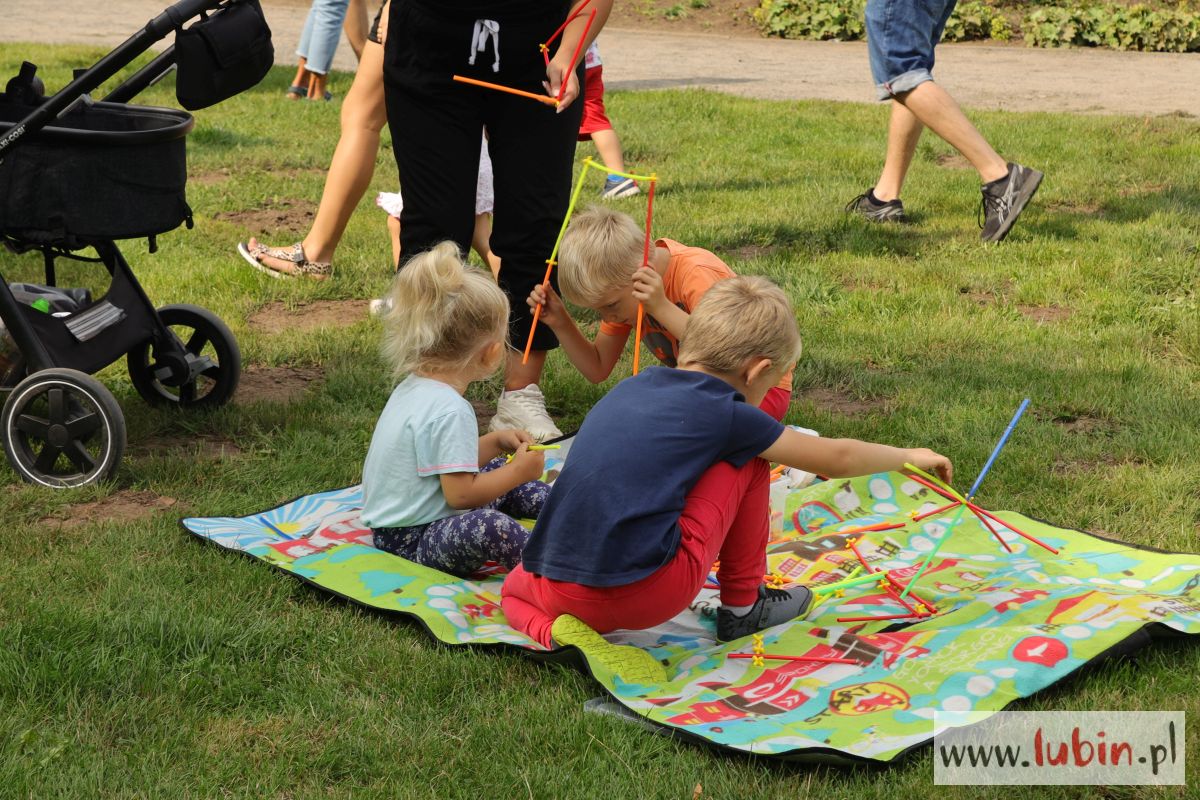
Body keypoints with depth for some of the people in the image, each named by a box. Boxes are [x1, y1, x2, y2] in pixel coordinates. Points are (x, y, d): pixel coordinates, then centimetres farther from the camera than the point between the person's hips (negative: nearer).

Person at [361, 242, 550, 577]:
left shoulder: (415, 386, 6)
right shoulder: (448, 411, -25)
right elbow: (460, 494, -23)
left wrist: (495, 442, 14)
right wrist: (520, 471, -13)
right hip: (410, 542, -12)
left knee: (495, 471, 25)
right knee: (490, 527, -38)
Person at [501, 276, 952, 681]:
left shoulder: (630, 389, 18)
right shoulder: (726, 415, 1)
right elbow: (835, 459, 14)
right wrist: (909, 457, 31)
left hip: (559, 595, 5)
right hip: (649, 597, -5)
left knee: (516, 584, 41)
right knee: (747, 462, 12)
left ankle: (556, 631, 7)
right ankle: (742, 608, 25)